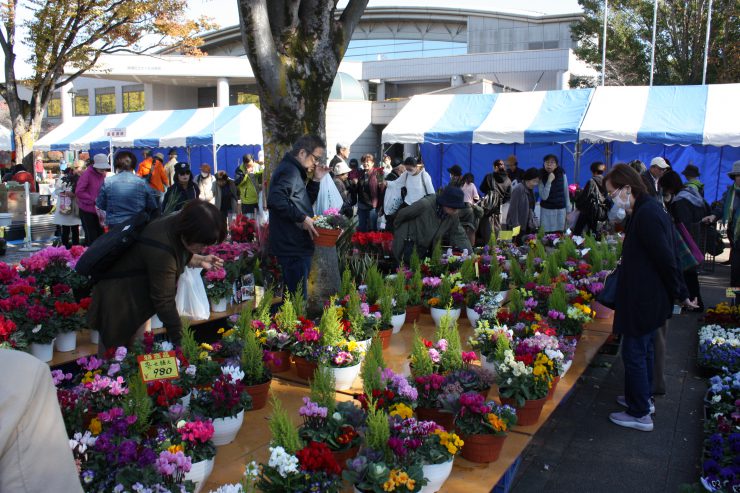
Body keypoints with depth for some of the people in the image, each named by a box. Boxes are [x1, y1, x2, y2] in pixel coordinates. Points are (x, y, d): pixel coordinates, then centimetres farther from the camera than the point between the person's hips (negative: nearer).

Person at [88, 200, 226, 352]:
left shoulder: (177, 226, -11)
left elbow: (180, 255, 12)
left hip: (139, 294, 8)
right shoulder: (161, 249, -35)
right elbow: (164, 300, -29)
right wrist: (179, 340, -22)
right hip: (120, 298, -8)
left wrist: (200, 260, -7)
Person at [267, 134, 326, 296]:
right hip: (292, 247, -11)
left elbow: (306, 202, 23)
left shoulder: (295, 171, 18)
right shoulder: (289, 170, -14)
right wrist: (302, 218, -24)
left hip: (297, 247, 11)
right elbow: (275, 200, -29)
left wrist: (316, 179, 12)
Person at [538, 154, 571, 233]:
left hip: (560, 210, 1)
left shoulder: (562, 175, -3)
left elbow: (566, 193, 5)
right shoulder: (541, 177, -6)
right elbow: (544, 197, -14)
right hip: (546, 210, -1)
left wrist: (568, 211, 5)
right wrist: (549, 181, -21)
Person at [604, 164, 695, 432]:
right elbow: (664, 258, 13)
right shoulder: (648, 209, 8)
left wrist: (681, 293, -13)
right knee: (644, 351, 22)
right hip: (651, 298, 10)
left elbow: (666, 259, -23)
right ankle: (642, 398, 39)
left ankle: (640, 414, 13)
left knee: (634, 354, 1)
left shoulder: (646, 215, -24)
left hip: (643, 300, -10)